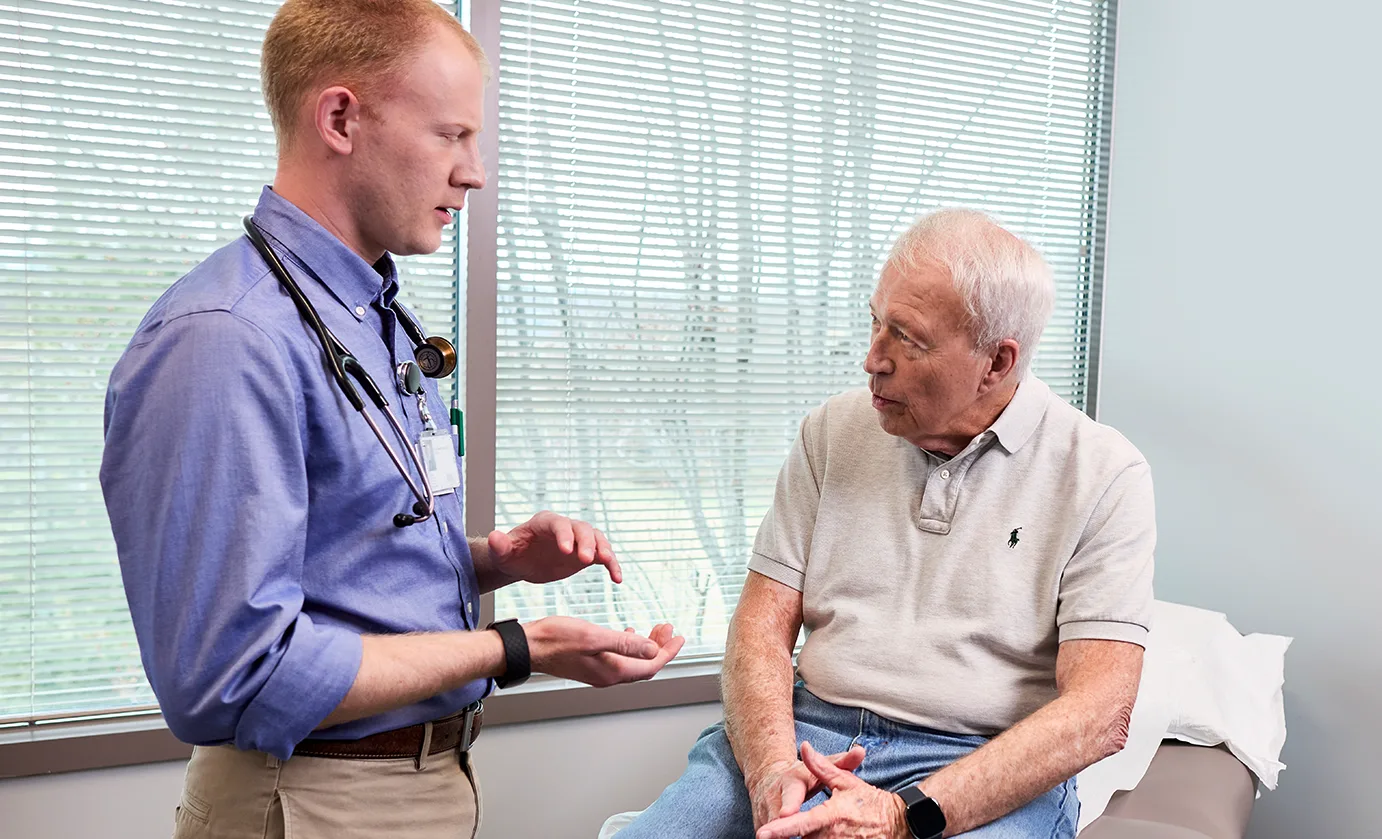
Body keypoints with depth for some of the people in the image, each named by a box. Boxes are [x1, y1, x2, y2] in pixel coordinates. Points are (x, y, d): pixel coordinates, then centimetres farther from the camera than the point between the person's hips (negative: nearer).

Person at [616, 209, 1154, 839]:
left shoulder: (1103, 474, -3)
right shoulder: (834, 431, 8)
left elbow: (1100, 712, -10)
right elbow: (762, 623, 5)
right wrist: (771, 768, -14)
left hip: (989, 774, -2)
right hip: (809, 733, 3)